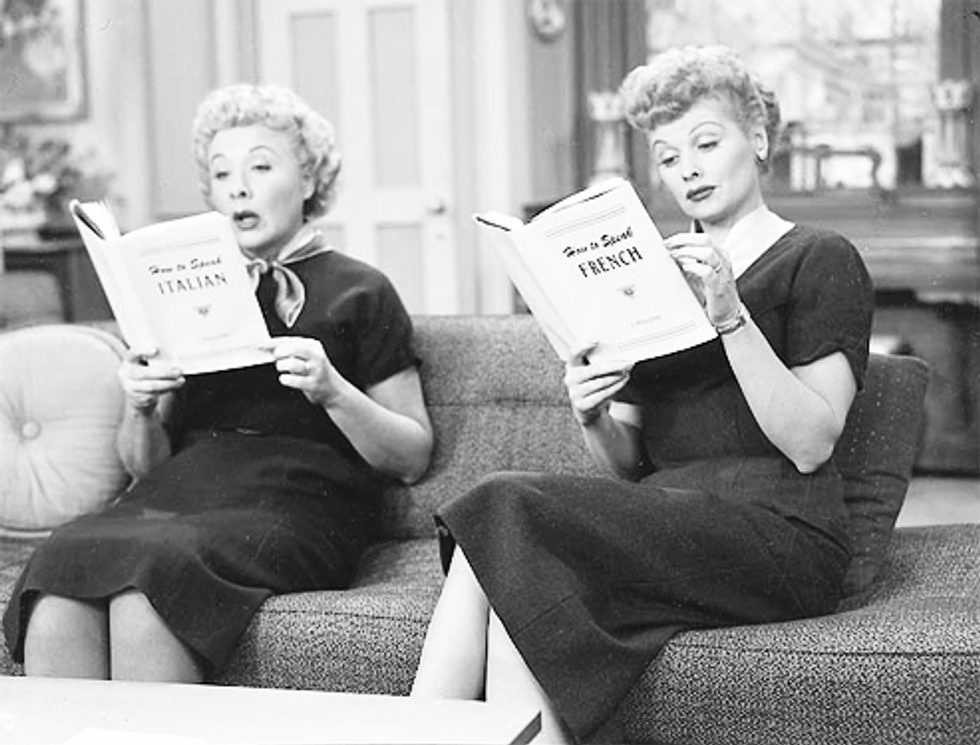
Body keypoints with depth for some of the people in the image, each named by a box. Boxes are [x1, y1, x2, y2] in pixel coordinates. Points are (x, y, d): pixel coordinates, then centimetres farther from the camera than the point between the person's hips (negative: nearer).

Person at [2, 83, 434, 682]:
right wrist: (140, 410, 2)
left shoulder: (357, 292, 13)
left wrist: (331, 390, -9)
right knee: (59, 569, -29)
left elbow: (413, 458, 7)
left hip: (295, 504, -4)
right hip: (176, 494, 4)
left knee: (147, 571, -34)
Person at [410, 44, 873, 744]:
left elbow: (810, 445, -9)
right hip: (665, 522, 5)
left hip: (779, 535, -5)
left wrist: (729, 314, -18)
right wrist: (594, 420, -4)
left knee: (510, 512, -27)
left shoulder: (821, 260, 6)